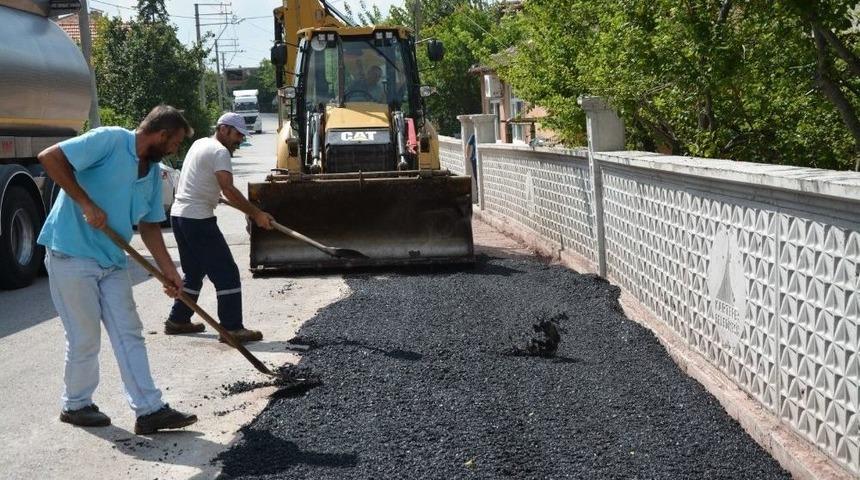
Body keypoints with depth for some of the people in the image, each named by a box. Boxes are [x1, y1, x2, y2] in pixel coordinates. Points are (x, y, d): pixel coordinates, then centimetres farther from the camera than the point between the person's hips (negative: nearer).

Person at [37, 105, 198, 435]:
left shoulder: (153, 171, 10)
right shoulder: (109, 140, -16)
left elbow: (149, 225, 14)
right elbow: (50, 157, -22)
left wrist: (168, 270, 6)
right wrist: (87, 204, -23)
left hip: (113, 261, 8)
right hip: (72, 255, -8)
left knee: (129, 335, 5)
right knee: (85, 338, 2)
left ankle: (149, 410, 8)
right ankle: (76, 405, 23)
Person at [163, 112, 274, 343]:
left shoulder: (200, 144, 17)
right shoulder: (219, 151, -12)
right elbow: (229, 190, -23)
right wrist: (256, 214, -23)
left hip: (179, 216, 10)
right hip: (198, 220, -10)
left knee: (194, 272, 21)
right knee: (226, 274, -7)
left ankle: (177, 320, 27)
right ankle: (232, 328, -9)